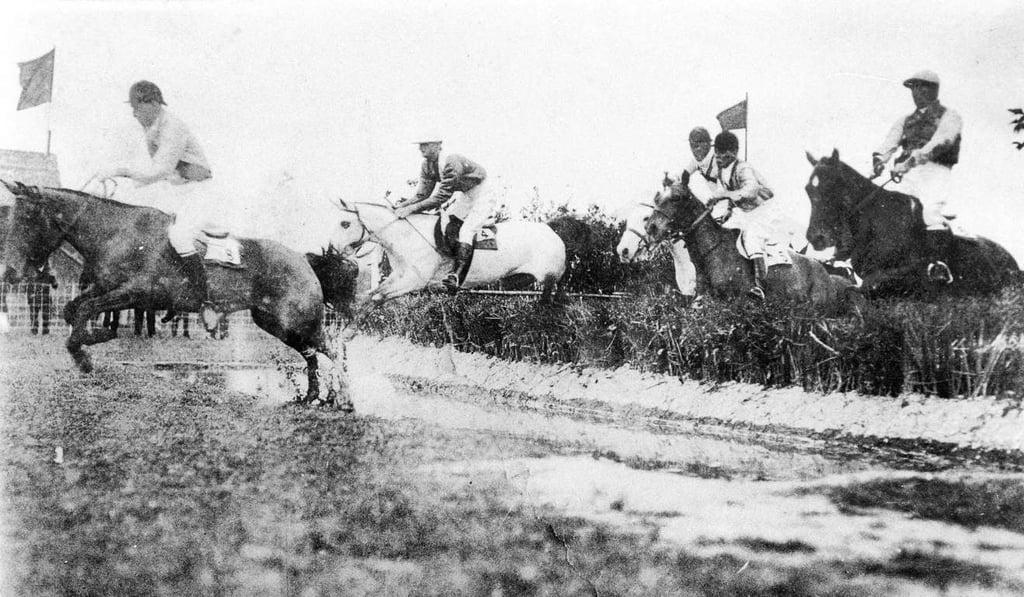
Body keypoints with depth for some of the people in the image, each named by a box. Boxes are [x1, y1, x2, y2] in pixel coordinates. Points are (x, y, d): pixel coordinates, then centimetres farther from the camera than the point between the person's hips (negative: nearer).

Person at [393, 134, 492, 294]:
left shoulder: (451, 162, -32)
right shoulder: (427, 166, -5)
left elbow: (441, 197, -34)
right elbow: (422, 195, -3)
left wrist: (411, 209, -37)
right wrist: (401, 206, -20)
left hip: (482, 198, -10)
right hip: (464, 197, 10)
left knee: (466, 231, -24)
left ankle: (456, 276, -35)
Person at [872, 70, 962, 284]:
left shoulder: (949, 117, 10)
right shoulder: (906, 121, 28)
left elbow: (940, 141, -11)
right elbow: (890, 141, 10)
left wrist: (915, 158, -28)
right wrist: (879, 158, -15)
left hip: (934, 170, -6)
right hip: (908, 174, 6)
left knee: (932, 210, -29)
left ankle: (939, 264, -40)